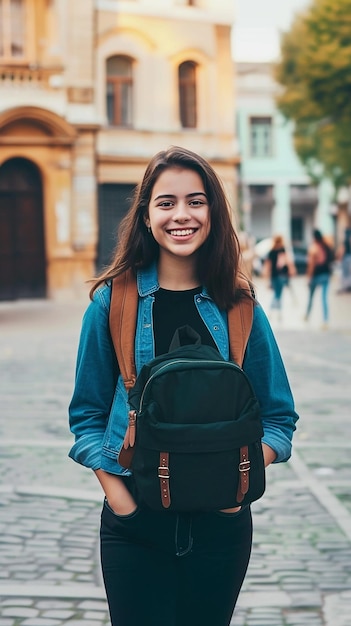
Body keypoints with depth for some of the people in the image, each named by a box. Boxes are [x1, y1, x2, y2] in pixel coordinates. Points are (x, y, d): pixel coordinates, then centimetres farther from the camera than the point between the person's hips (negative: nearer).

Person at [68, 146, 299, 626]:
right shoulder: (114, 303, -1)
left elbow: (279, 417, 6)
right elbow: (87, 415, 2)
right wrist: (117, 493, -11)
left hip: (221, 521, 1)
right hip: (135, 523, -1)